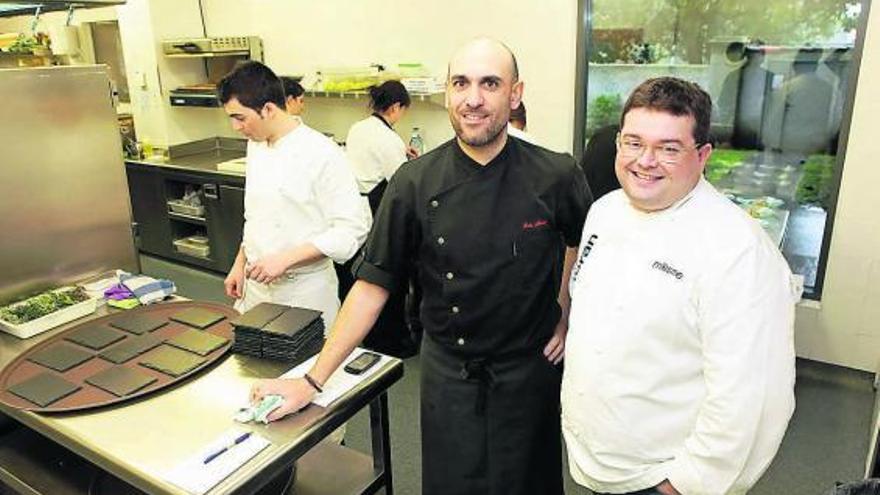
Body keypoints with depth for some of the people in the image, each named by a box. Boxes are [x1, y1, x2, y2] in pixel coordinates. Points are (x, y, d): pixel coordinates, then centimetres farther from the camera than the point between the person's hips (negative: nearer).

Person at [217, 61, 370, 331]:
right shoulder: (255, 146, 6)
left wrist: (285, 259, -23)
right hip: (256, 282, 7)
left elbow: (353, 230, -20)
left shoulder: (322, 154, -19)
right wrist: (240, 264, 14)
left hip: (303, 290, -6)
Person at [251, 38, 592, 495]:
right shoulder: (415, 182, -13)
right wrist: (312, 381, -10)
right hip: (448, 372, 0)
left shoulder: (556, 176, -13)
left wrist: (567, 318, 2)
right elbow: (373, 283, -9)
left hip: (530, 371, 0)